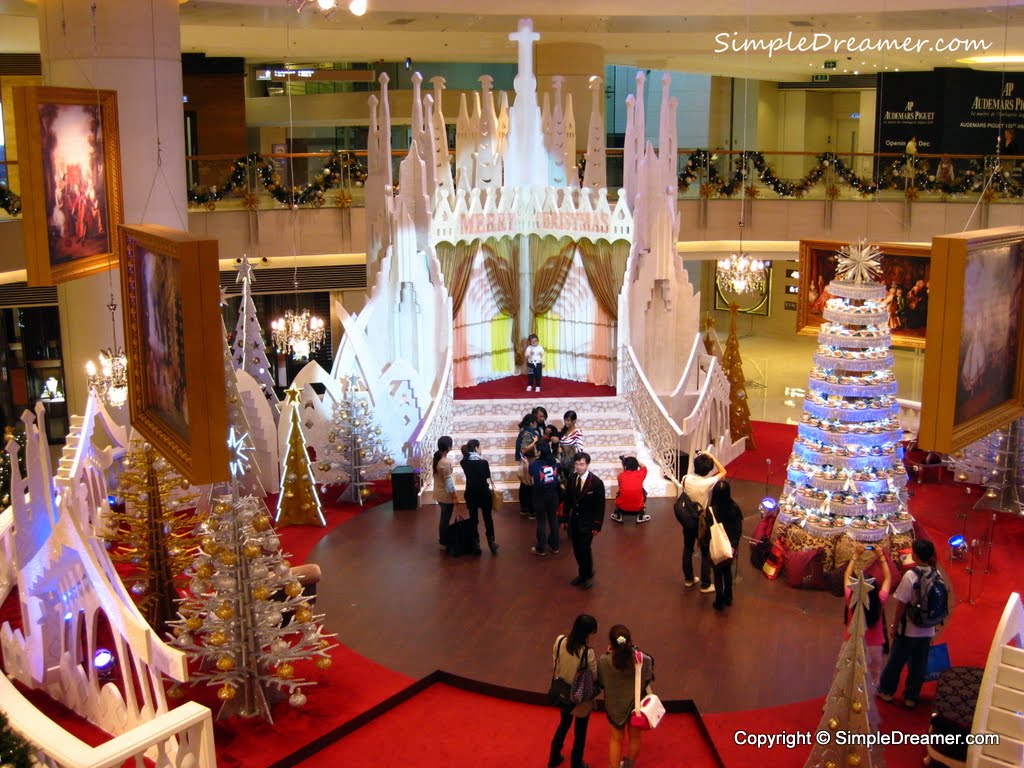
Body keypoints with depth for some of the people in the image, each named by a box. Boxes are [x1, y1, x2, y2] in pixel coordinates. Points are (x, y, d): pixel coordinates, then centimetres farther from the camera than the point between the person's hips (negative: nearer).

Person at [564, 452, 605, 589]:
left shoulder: (597, 482, -16)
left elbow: (600, 506, -12)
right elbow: (568, 500, 8)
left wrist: (597, 525, -13)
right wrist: (565, 518, 8)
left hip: (588, 522, -5)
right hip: (574, 520, 5)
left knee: (585, 548, -6)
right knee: (577, 550, 10)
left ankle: (589, 575, 13)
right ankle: (582, 574, 27)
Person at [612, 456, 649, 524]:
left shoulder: (621, 475, 0)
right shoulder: (640, 474, -2)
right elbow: (644, 467, 23)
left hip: (622, 508, 1)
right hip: (638, 509, -1)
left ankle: (618, 516, 24)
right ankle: (640, 517, 24)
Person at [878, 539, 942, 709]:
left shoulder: (911, 575, -20)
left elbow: (901, 604, -17)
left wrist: (894, 626, -6)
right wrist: (932, 624, 16)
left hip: (909, 629, -4)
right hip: (927, 630, 4)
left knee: (896, 661, 13)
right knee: (919, 664, 15)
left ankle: (886, 690, 28)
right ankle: (911, 697, 24)